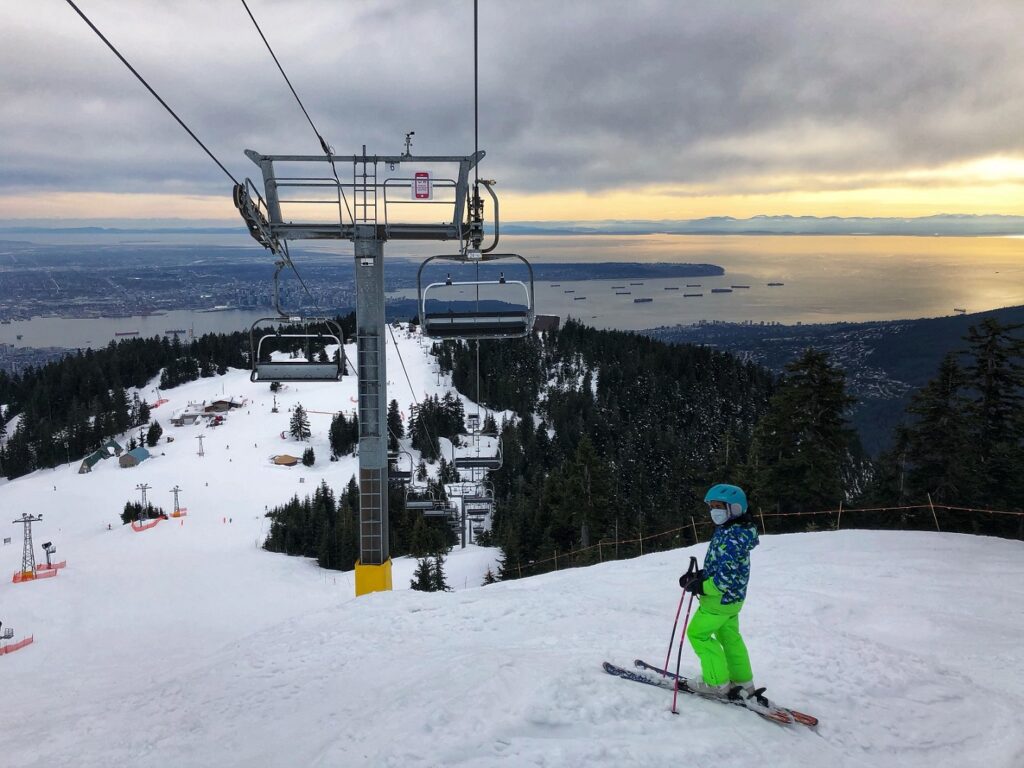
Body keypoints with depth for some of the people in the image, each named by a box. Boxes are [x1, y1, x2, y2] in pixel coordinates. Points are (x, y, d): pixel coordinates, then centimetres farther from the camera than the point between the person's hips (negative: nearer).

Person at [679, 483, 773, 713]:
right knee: (730, 637, 20)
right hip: (732, 598, 10)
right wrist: (698, 576, 3)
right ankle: (743, 684, 29)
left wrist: (701, 587, -21)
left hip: (721, 598, -10)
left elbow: (727, 577, -30)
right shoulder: (728, 532, 6)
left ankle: (717, 683, 9)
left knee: (698, 633, 3)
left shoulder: (731, 538, -26)